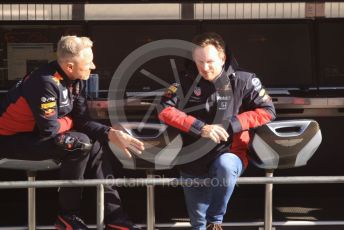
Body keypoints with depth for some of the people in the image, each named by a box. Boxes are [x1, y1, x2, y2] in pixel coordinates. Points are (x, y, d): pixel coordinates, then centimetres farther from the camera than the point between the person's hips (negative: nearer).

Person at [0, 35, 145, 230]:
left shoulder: (76, 80, -2)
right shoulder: (46, 83, -29)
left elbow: (83, 121, -1)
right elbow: (50, 129, -28)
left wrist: (112, 134, -17)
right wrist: (68, 121, -9)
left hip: (37, 134, 9)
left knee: (98, 145, 0)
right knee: (80, 144, -25)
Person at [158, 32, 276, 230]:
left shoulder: (242, 81, -4)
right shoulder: (186, 80, -1)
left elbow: (268, 111, -3)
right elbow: (164, 110, -10)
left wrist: (230, 124, -15)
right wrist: (200, 128, -21)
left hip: (230, 155, -2)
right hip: (194, 163, 2)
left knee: (225, 165, -38)